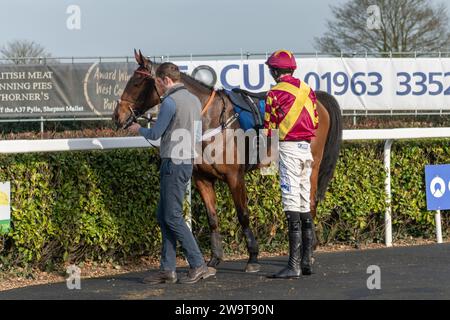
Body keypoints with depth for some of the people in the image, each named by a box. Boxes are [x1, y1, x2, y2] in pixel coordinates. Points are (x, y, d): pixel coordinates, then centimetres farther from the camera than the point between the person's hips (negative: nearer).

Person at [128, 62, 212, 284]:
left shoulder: (170, 102, -15)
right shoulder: (194, 100, 13)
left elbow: (155, 134, -11)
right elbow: (197, 132, 20)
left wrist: (139, 129, 8)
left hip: (173, 164, -9)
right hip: (188, 161, 9)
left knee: (173, 217, -4)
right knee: (164, 216, 12)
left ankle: (198, 266, -4)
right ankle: (167, 270, 12)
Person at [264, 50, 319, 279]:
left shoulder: (275, 93, -8)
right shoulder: (307, 90, 11)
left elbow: (269, 128, -5)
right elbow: (315, 123, 15)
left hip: (288, 148, -7)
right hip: (307, 148, 7)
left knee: (292, 204, -10)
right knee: (305, 204, 12)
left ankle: (294, 266, -13)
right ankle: (307, 261, 14)